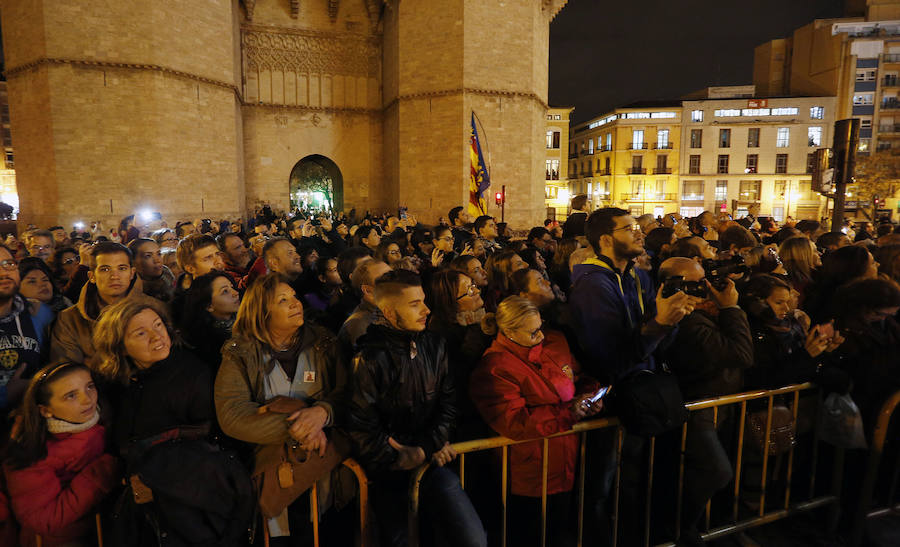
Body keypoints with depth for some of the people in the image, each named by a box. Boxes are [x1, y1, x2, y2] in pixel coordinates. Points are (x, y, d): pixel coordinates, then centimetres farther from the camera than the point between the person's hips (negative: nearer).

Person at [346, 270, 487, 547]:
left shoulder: (434, 345, 3)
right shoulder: (369, 359, -13)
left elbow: (448, 401, 5)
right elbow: (362, 428, -12)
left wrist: (430, 446, -7)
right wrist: (400, 460, -8)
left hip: (431, 459, 4)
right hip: (390, 471, -3)